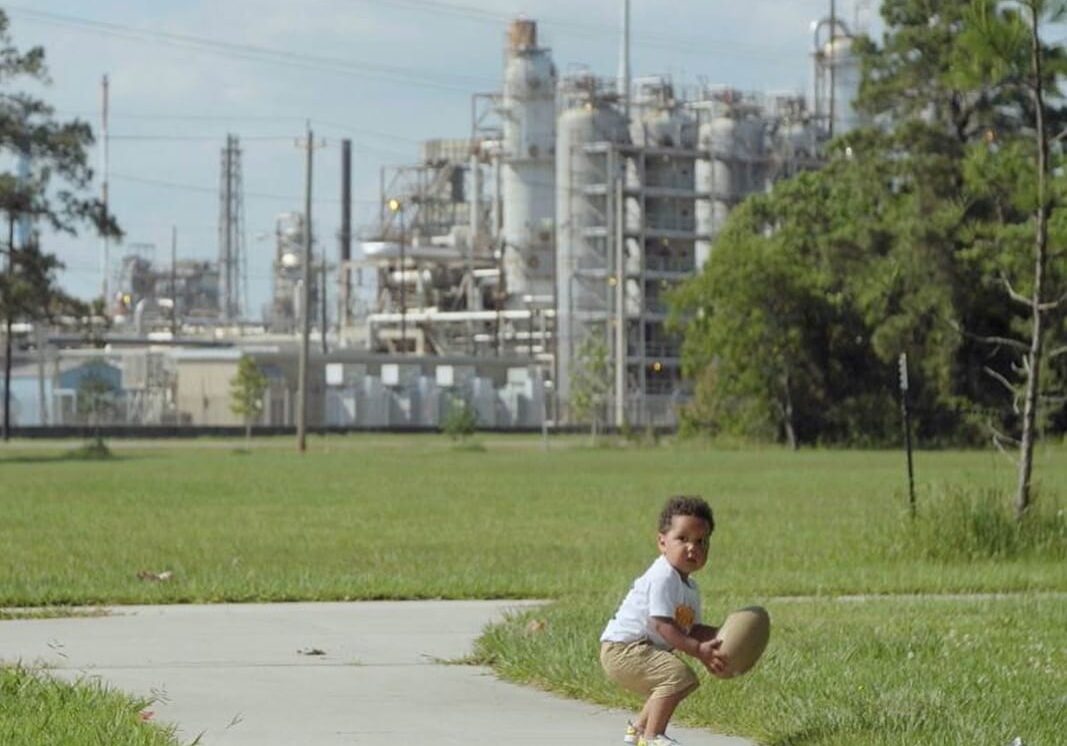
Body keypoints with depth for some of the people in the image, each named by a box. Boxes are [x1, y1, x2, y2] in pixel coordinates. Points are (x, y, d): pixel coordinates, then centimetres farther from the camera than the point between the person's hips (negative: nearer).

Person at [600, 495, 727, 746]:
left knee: (686, 682, 28)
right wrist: (698, 650, -30)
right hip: (622, 648, -11)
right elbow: (662, 625, -27)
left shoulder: (689, 588, 12)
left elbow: (691, 630, 13)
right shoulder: (663, 578, -21)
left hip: (644, 650, 11)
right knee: (678, 675, -28)